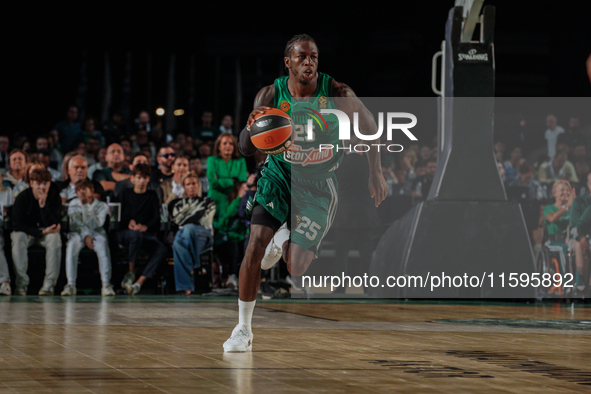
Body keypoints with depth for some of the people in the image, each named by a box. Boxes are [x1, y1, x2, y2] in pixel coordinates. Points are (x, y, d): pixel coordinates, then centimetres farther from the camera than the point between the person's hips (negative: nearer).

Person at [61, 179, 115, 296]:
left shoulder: (102, 206, 4)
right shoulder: (73, 204, 9)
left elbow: (96, 224, -12)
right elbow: (75, 224, -3)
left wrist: (86, 205, -16)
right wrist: (86, 236, -20)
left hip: (97, 234, -1)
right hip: (78, 233, 1)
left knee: (103, 247, -36)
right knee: (72, 245, -36)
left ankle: (106, 284, -37)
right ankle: (71, 284, -38)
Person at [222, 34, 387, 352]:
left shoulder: (338, 94, -18)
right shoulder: (270, 95, -14)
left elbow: (369, 126, -1)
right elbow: (246, 150, -14)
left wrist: (375, 174, -5)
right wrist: (251, 127, -37)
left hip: (317, 185, -1)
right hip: (279, 177, 1)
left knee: (295, 267, -8)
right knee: (254, 249, -16)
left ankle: (288, 245, 32)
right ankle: (243, 330, -2)